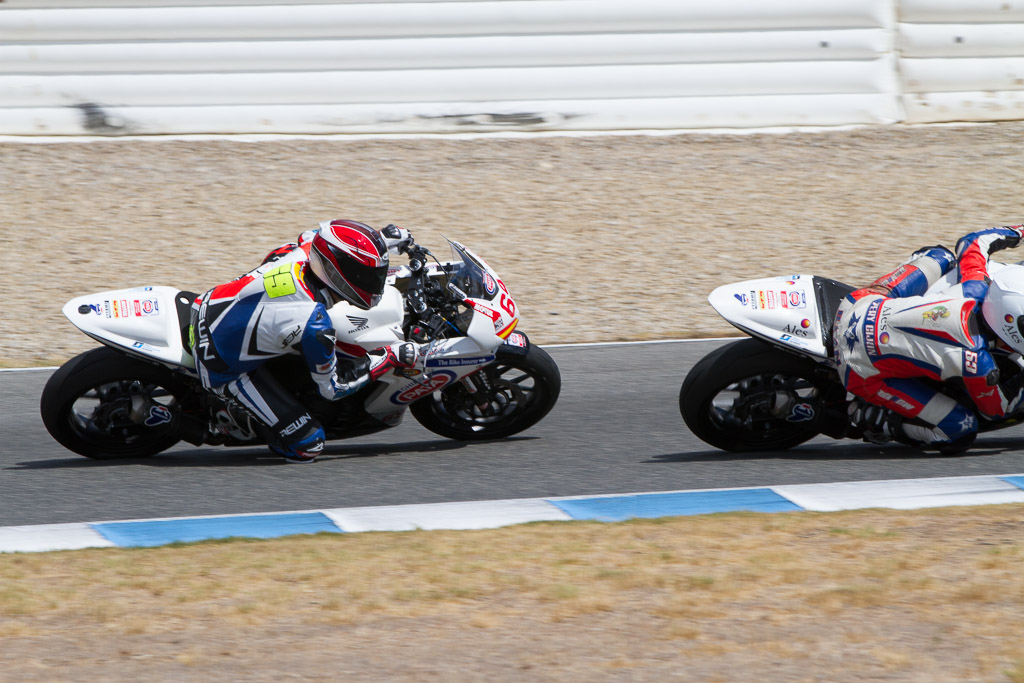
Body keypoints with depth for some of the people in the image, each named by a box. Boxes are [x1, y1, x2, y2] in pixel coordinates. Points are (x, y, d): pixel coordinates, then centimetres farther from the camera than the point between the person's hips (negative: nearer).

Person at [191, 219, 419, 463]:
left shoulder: (302, 251, -16)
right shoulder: (312, 324, -33)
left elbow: (315, 236, 14)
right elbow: (332, 386, -16)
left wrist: (383, 239, 16)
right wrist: (391, 357, -11)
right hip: (222, 368, -8)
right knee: (307, 444, -8)